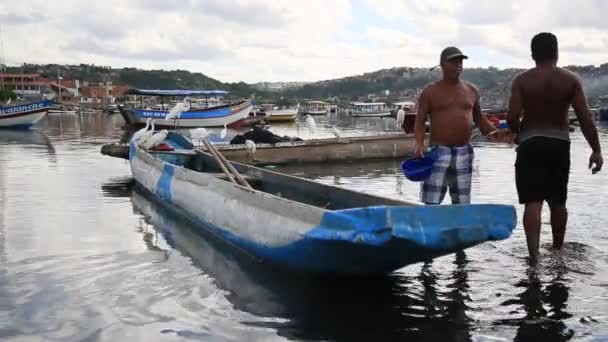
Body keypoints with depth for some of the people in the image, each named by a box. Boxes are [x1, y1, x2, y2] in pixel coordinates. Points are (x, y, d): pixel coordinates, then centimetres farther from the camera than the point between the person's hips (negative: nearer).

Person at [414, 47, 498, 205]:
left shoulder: (471, 90, 13)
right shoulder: (430, 91, 1)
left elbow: (479, 118, 22)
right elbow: (420, 121, -1)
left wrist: (496, 132, 6)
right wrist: (419, 143, -18)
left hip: (464, 153, 4)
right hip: (438, 151, -4)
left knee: (462, 202, 8)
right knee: (432, 203, -9)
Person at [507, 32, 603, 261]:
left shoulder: (522, 80, -4)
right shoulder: (571, 80, 0)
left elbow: (512, 116, -11)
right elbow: (585, 117, -6)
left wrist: (518, 133, 10)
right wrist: (596, 149, -2)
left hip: (531, 144, -2)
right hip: (559, 144, 2)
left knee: (533, 202, -4)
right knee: (558, 201, 17)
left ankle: (534, 253, -15)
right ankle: (558, 249, 32)